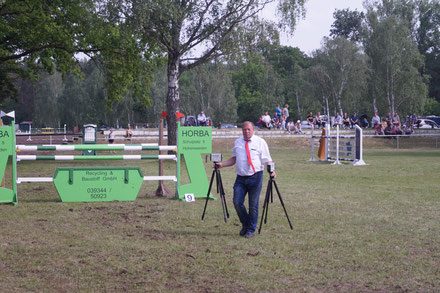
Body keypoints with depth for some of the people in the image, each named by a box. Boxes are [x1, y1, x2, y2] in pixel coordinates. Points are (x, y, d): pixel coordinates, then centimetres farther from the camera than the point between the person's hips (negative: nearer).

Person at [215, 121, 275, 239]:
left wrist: (271, 171, -19)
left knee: (253, 205, 0)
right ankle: (245, 224, 20)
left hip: (255, 177, -3)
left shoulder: (260, 142, 0)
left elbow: (267, 160, -3)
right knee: (237, 202, -4)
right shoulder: (237, 142, 11)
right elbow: (233, 159, 18)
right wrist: (222, 164, 5)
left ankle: (251, 229, 14)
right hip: (241, 177, 3)